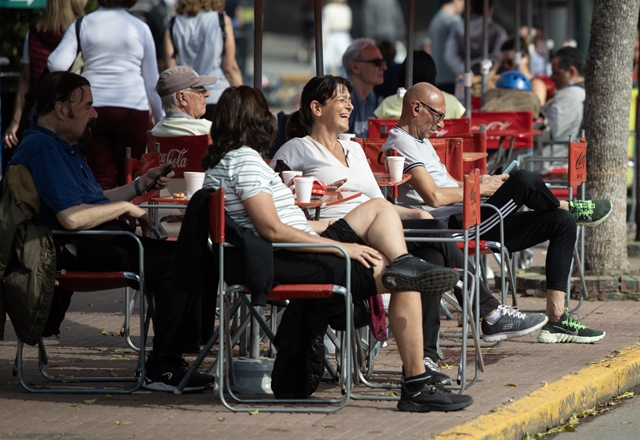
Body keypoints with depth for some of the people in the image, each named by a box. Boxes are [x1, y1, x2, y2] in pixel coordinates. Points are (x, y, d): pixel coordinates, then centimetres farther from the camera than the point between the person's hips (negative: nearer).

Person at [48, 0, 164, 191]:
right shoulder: (140, 28, 5)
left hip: (93, 108, 1)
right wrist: (161, 119, 16)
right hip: (132, 108, -1)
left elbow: (58, 64, -6)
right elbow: (152, 81, 8)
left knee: (102, 180, 1)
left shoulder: (82, 25, 4)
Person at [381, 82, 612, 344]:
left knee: (562, 223, 6)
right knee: (524, 180, -26)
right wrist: (480, 188, -10)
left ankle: (556, 318, -1)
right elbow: (433, 197, -22)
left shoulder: (420, 141, 25)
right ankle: (569, 207, 11)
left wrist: (483, 182, 8)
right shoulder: (401, 143, -10)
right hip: (450, 230, -11)